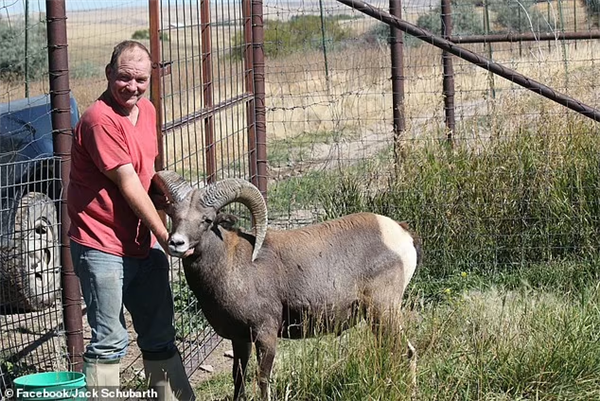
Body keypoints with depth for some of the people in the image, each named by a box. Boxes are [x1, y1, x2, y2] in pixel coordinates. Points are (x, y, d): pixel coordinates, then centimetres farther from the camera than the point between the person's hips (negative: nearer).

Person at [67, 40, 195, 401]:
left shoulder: (147, 110, 8)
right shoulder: (100, 119, -19)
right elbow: (128, 184, -19)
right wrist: (163, 234, -18)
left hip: (144, 243, 8)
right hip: (103, 246, -8)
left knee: (160, 337, 16)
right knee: (110, 343, -4)